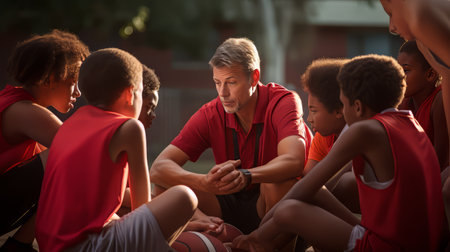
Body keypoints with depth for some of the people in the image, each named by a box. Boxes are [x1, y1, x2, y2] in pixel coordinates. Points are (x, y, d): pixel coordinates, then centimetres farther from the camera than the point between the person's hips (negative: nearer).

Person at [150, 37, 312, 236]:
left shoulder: (284, 102, -15)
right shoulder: (210, 114, -7)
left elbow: (294, 161, -33)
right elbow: (158, 169, -16)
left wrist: (246, 176, -52)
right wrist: (204, 182, -37)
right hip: (231, 205, 3)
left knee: (277, 180, -36)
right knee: (166, 185, -16)